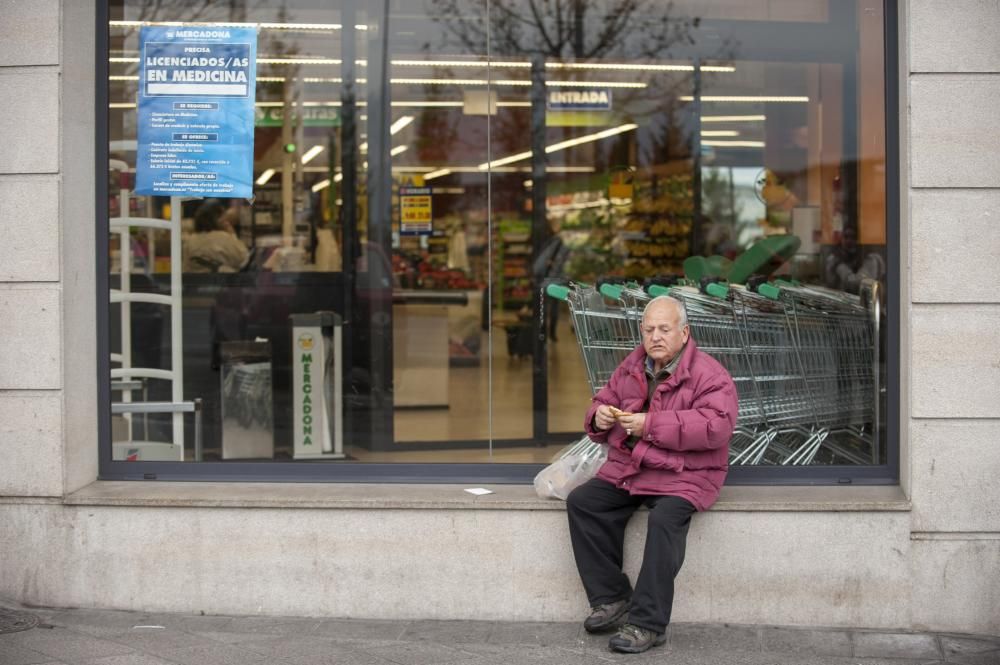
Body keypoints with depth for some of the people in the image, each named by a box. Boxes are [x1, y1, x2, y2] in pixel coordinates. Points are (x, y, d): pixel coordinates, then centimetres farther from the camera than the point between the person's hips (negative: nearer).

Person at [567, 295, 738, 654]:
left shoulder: (709, 374, -10)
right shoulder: (630, 368, 12)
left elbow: (716, 425, -24)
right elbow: (604, 400, 23)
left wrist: (651, 424, -26)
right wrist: (600, 417, -5)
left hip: (682, 475, -7)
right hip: (625, 468, 7)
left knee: (665, 518, -34)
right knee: (581, 502, -11)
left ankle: (647, 624, -29)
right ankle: (610, 597, -2)